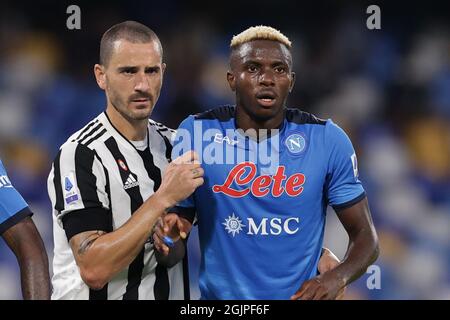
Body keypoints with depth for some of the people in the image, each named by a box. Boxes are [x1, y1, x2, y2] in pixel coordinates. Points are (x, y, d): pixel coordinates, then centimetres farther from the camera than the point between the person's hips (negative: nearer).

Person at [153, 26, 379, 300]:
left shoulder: (327, 140, -9)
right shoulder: (196, 135, -9)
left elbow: (365, 236, -3)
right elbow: (180, 214, -1)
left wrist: (337, 277, -22)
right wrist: (169, 235, -24)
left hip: (301, 293, 0)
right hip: (221, 294, 0)